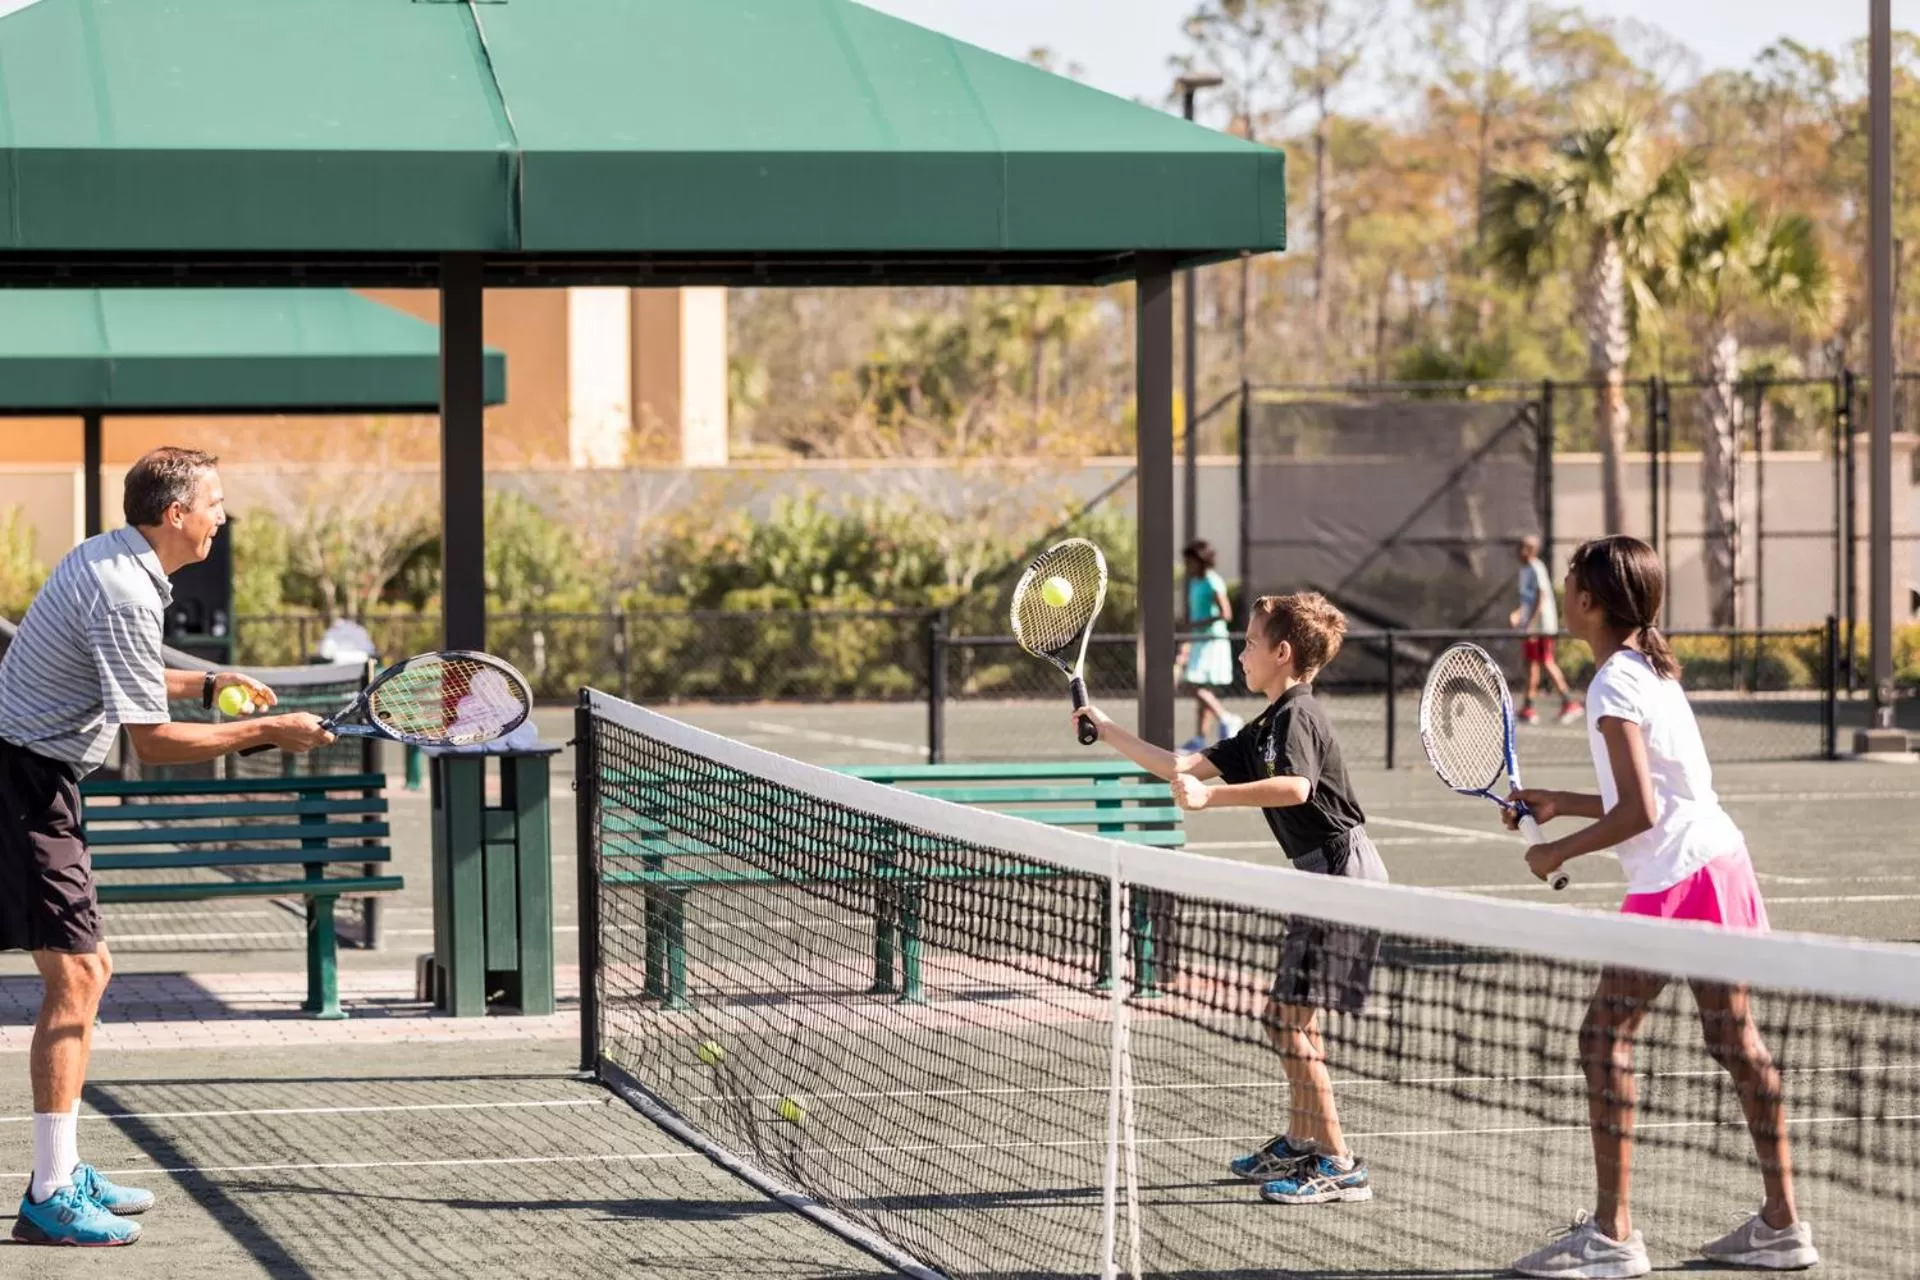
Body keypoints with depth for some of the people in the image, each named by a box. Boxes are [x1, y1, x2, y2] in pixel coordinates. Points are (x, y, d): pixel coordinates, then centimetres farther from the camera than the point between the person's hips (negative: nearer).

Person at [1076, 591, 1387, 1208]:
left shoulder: (1297, 714, -13)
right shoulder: (1264, 727, 18)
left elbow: (1296, 786, -31)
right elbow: (1187, 768, 19)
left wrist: (1212, 796, -34)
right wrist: (1110, 733, 20)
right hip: (1322, 878, 11)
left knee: (1292, 1023, -12)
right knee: (1285, 1015, 19)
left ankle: (1341, 1167, -11)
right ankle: (1299, 1145, 32)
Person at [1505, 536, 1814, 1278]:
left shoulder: (1614, 688, -14)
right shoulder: (1651, 671, 15)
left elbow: (1638, 812, -20)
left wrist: (1559, 852, -8)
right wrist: (1559, 804, 19)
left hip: (1672, 881, -10)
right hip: (1720, 859, 10)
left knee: (1605, 1038, -5)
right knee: (1734, 1037, 13)